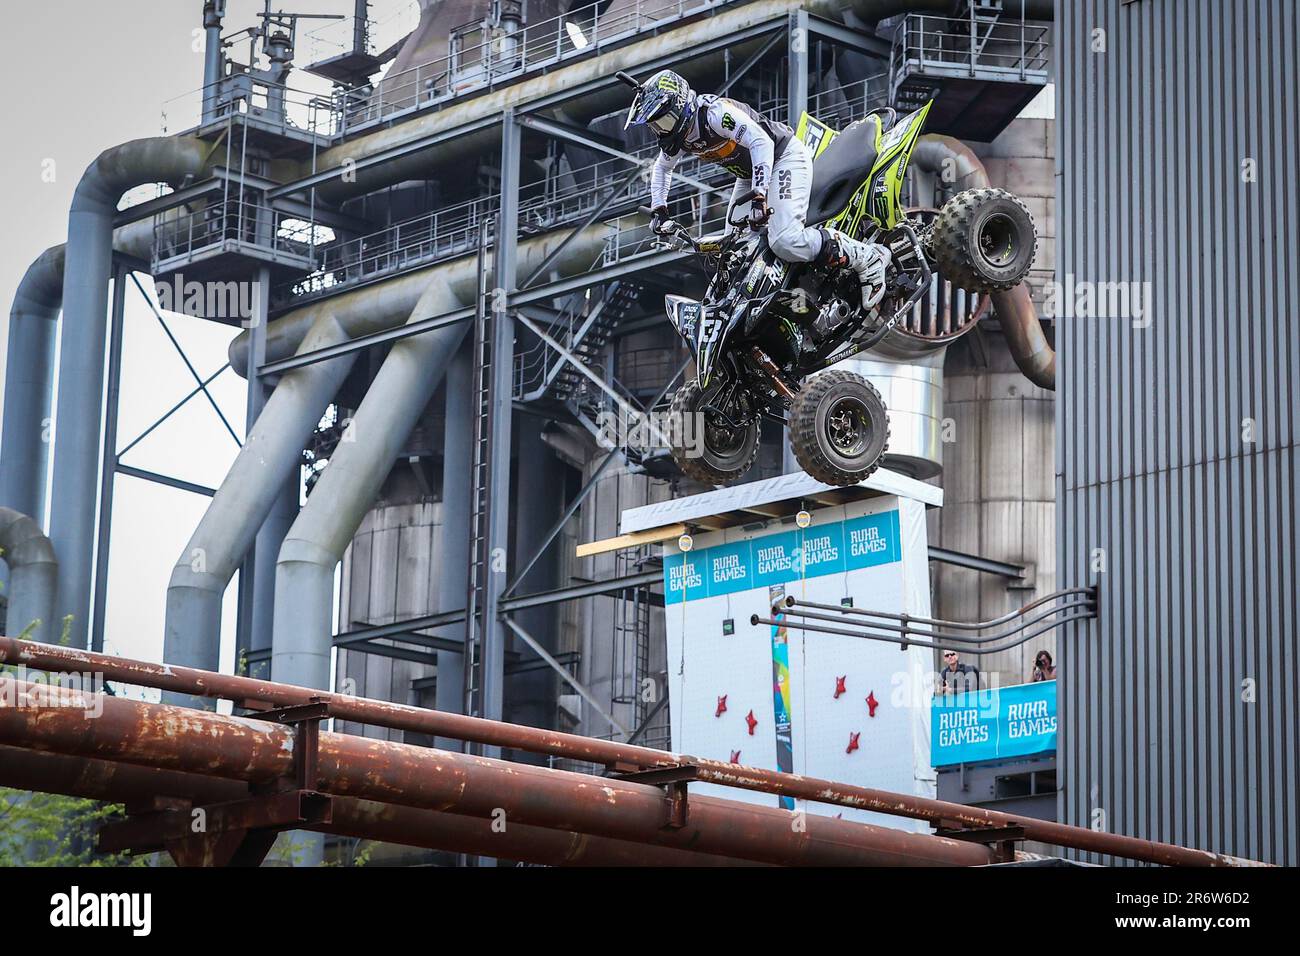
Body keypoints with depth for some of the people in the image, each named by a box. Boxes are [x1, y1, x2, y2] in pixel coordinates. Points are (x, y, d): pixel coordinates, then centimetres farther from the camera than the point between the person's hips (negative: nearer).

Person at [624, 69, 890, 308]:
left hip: (783, 157, -10)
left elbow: (761, 142, -36)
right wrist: (658, 210, 11)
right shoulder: (676, 139, 1)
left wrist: (759, 196, -42)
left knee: (786, 243, -28)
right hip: (749, 173, 10)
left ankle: (868, 258, -18)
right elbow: (661, 168, 23)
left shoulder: (713, 112, -27)